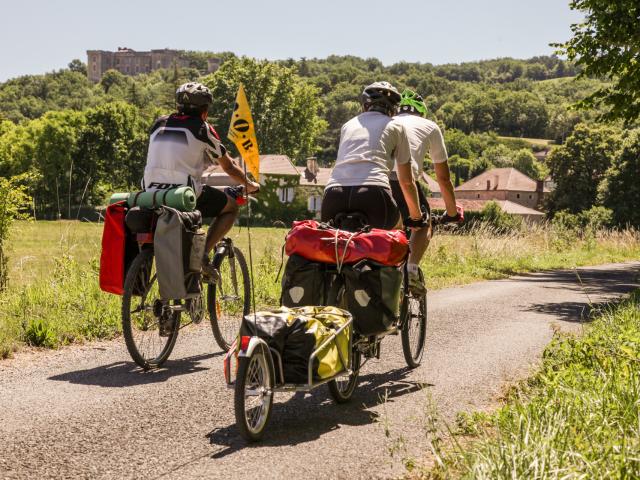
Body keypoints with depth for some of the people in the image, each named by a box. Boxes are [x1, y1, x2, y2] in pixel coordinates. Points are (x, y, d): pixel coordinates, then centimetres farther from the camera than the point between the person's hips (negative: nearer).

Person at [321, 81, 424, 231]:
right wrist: (416, 216, 42)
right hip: (373, 194, -3)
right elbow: (406, 181, 27)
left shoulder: (348, 125, 31)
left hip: (333, 193, 3)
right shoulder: (395, 126, 23)